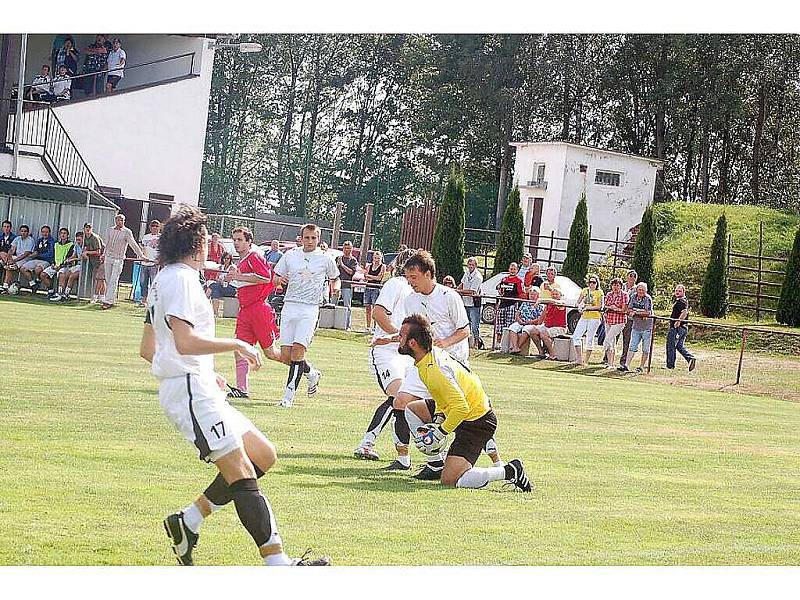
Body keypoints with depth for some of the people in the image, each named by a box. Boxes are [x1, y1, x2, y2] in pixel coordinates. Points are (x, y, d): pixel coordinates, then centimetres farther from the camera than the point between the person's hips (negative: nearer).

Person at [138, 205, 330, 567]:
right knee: (241, 473, -15)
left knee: (263, 455, 10)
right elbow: (185, 342, -23)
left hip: (198, 389, 10)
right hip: (190, 389, -10)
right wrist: (236, 345, -12)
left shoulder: (163, 279, 22)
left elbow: (147, 350, 25)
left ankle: (188, 520, 9)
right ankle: (276, 561, -20)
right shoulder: (181, 278, -10)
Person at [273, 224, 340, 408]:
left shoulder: (325, 259, 6)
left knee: (298, 349, -18)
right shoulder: (290, 255, 10)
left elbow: (335, 279, 20)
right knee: (285, 356, -1)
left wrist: (335, 287, -2)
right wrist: (279, 280, -7)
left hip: (310, 309, -3)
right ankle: (311, 373, 28)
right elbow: (276, 278, 16)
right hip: (289, 306, 3)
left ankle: (289, 395, -12)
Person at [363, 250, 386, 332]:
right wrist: (374, 278, -7)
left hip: (376, 289, -5)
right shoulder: (369, 266, 15)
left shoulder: (383, 267, 2)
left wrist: (369, 276, 0)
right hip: (368, 288, 5)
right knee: (367, 308, 4)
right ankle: (368, 327, 9)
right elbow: (365, 278, 8)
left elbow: (379, 277, -8)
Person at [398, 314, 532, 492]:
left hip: (477, 422, -10)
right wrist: (438, 417, 6)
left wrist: (440, 432, -22)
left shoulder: (434, 370, -30)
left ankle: (510, 472, -7)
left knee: (450, 480, -14)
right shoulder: (433, 351, 0)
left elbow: (461, 407, -33)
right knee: (411, 408, 19)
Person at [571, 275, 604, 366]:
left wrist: (588, 307, -17)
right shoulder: (584, 290, 12)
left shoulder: (599, 292, -1)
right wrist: (580, 306, -7)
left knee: (590, 339, -2)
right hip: (584, 317, 5)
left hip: (594, 318, -5)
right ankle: (579, 358, -2)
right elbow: (578, 302, 16)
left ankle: (586, 361, 3)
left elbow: (600, 306, -9)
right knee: (576, 336, -7)